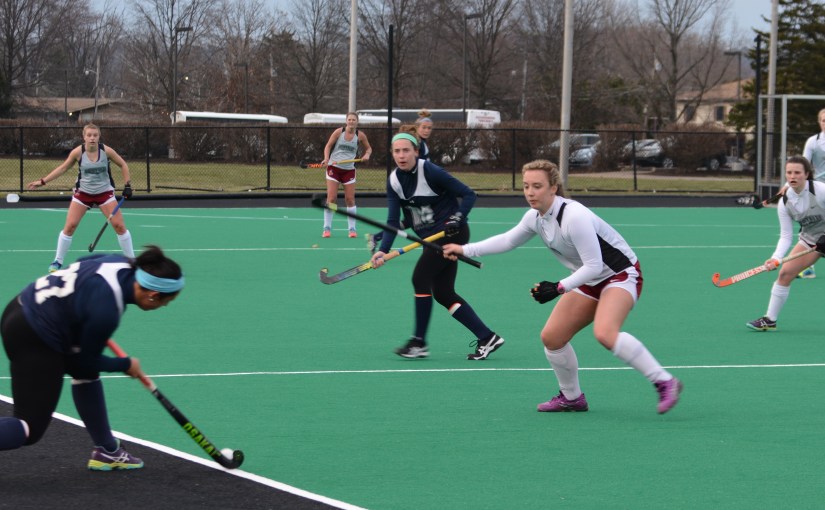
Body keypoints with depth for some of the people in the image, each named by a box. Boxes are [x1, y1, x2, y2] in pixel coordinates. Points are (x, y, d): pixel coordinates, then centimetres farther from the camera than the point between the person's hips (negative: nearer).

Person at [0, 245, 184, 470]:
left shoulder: (122, 264, -5)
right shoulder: (106, 312, -27)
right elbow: (85, 360, -11)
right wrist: (126, 365, 5)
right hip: (33, 340, -10)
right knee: (30, 429, -4)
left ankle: (106, 452, 33)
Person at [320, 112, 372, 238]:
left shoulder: (360, 135, -2)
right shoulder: (339, 132, -7)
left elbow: (368, 148, 13)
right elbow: (328, 146, 0)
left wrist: (367, 155, -9)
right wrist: (326, 158, -17)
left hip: (349, 169, 2)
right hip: (334, 168, -2)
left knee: (350, 199, 1)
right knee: (331, 198, -7)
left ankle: (352, 229, 11)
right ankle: (327, 228, 0)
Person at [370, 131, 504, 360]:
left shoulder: (430, 172, -17)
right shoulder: (394, 180, 1)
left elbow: (468, 195, -11)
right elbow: (393, 220, -3)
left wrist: (457, 219, -25)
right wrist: (383, 250, -16)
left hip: (450, 232, -8)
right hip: (431, 238, 8)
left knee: (420, 277, -15)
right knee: (443, 294, 4)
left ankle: (419, 342, -4)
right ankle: (487, 338, 10)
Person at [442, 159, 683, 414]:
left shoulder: (574, 216, -28)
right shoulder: (535, 217, -1)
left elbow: (594, 265, -27)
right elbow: (508, 240, 18)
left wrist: (559, 288, -31)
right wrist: (465, 249, 15)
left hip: (621, 274, -9)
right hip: (590, 282, 9)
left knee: (605, 333, -33)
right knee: (551, 337, 4)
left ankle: (664, 382, -25)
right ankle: (572, 397, 24)